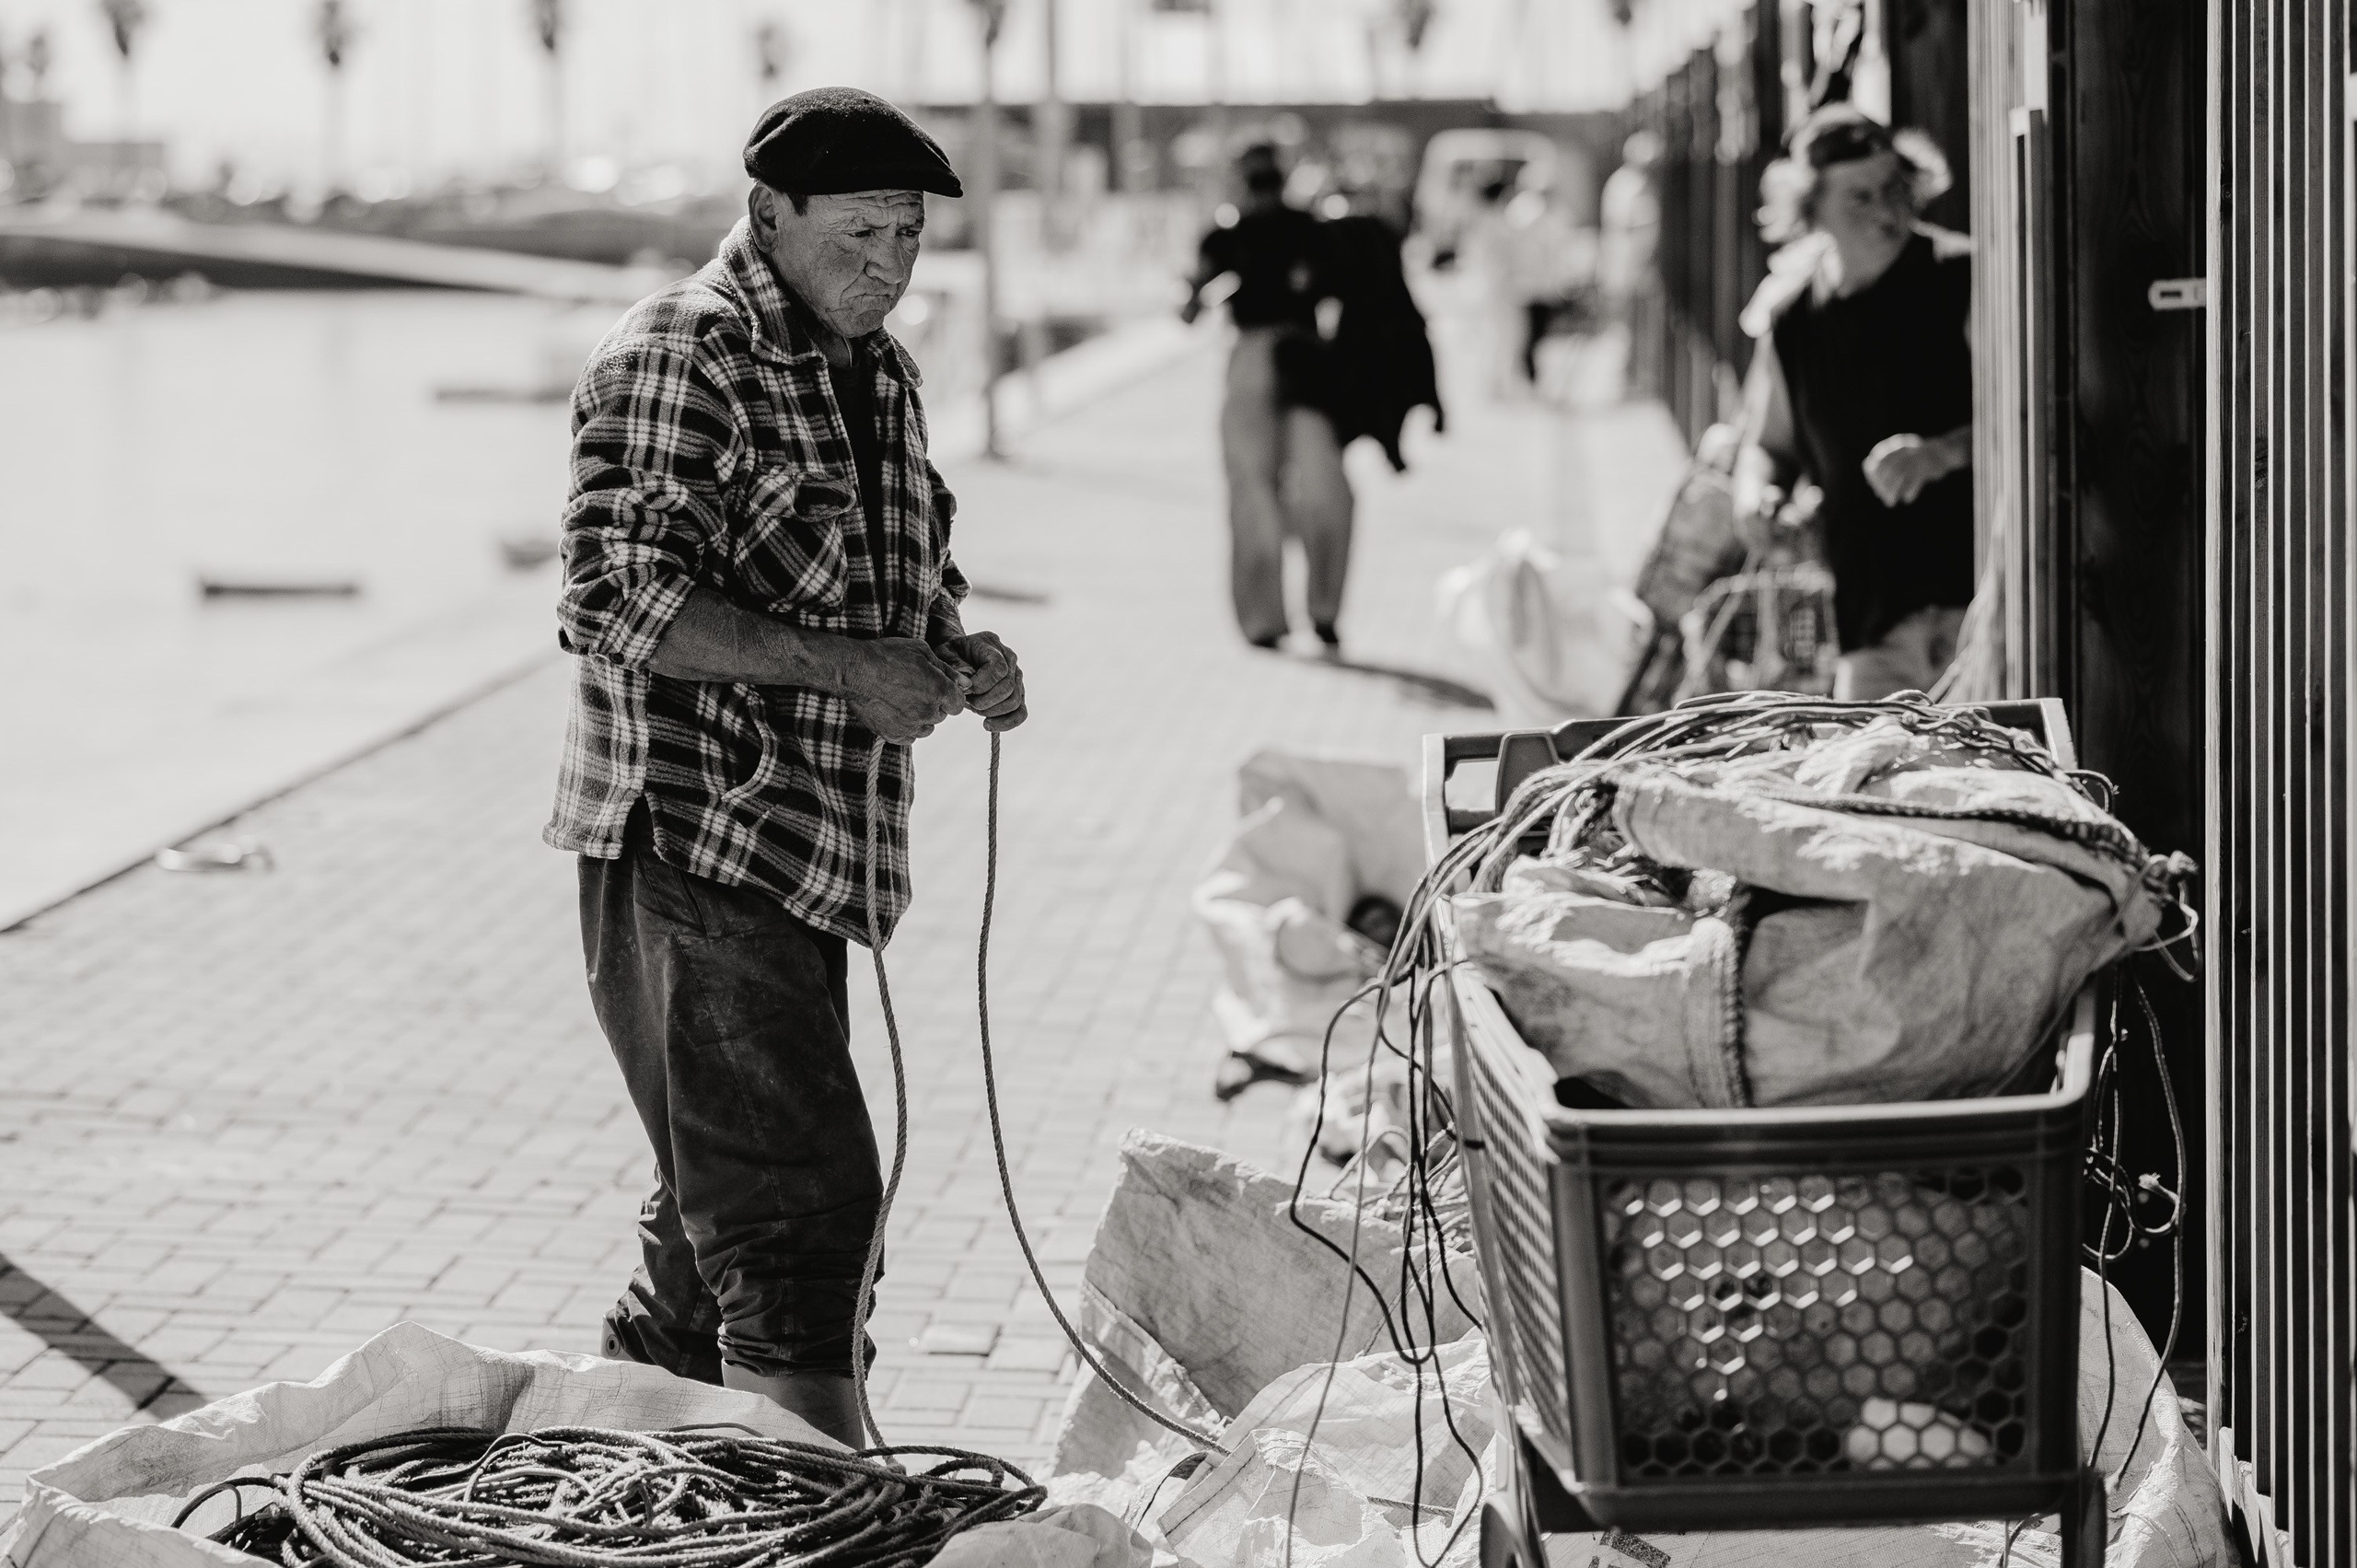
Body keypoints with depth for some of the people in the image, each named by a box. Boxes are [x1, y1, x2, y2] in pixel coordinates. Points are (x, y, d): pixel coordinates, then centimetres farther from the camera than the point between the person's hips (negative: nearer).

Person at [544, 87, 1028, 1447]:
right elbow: (619, 599, -19)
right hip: (688, 837, -9)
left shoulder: (880, 374, 16)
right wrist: (837, 666, -24)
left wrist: (962, 657, 4)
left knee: (724, 1209, 15)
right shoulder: (678, 358, -11)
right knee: (802, 1197, -13)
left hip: (810, 854, 9)